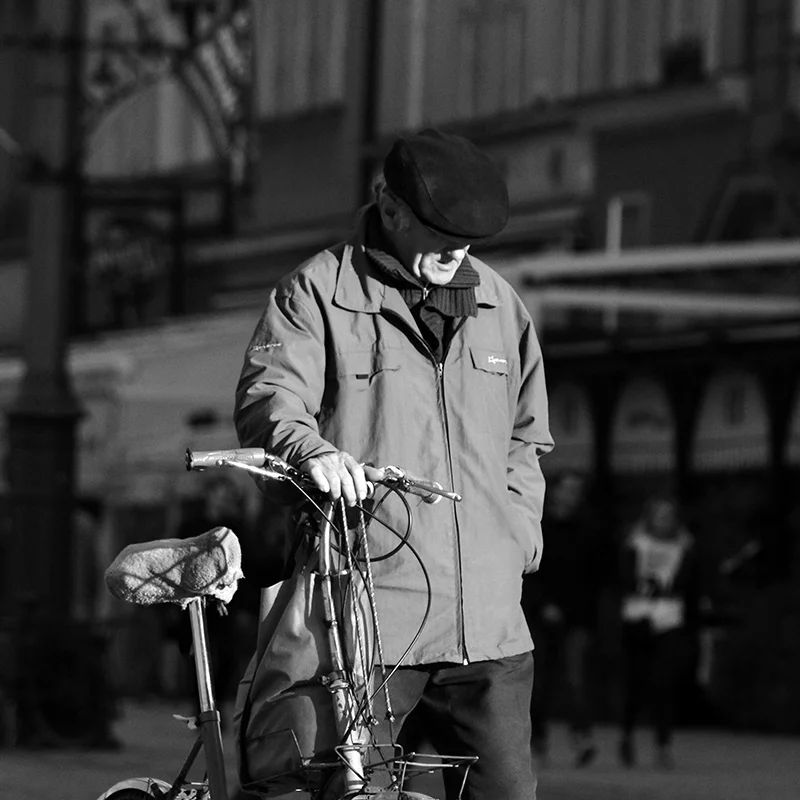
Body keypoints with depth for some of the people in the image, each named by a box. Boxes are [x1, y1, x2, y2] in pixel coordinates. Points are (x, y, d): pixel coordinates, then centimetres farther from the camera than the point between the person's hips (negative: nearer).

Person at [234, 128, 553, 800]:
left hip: (490, 623, 4)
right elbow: (269, 397, -13)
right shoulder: (319, 293, 1)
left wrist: (522, 525, 14)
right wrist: (313, 449, -34)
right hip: (366, 620, -4)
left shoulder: (498, 304, 17)